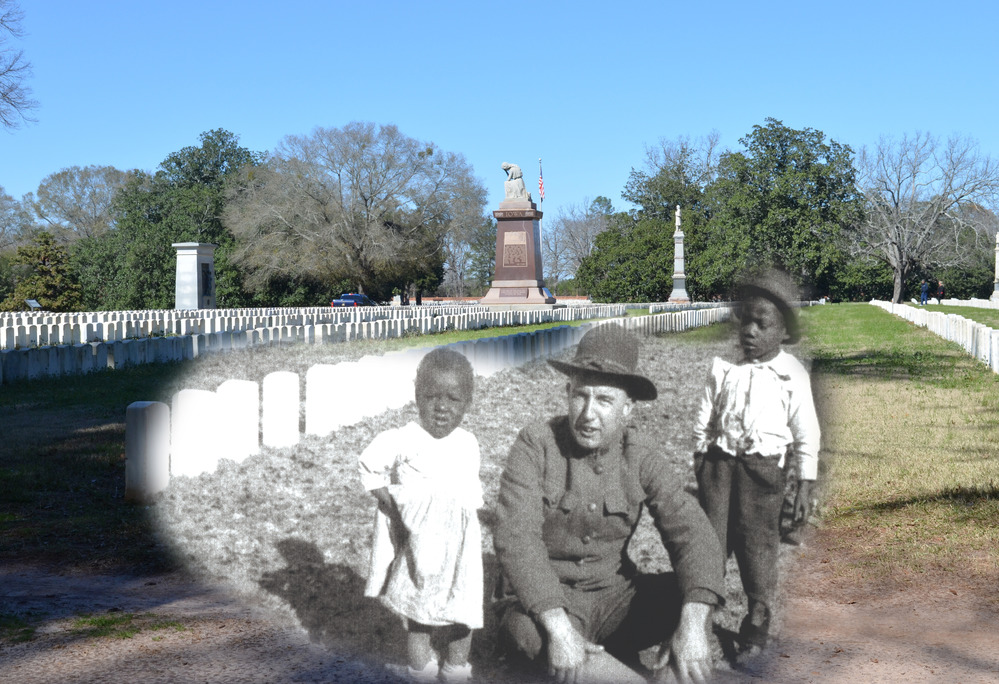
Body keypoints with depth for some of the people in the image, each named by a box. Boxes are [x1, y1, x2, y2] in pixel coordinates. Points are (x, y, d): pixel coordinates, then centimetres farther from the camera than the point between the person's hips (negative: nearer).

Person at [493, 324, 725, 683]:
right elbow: (516, 538, -25)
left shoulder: (641, 458, -4)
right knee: (529, 635, -36)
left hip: (615, 595, 4)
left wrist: (693, 624, -33)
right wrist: (558, 627, -38)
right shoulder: (535, 445, -13)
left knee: (690, 598, -20)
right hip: (543, 602, -3)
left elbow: (691, 532, -15)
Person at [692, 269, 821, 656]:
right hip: (719, 462, 2)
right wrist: (700, 470, 8)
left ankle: (758, 623, 19)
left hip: (763, 468, -2)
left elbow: (806, 435, 0)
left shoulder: (792, 374, -3)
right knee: (710, 540, 4)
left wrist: (805, 488, -2)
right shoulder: (723, 369, 3)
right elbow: (703, 424, 10)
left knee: (757, 544, 4)